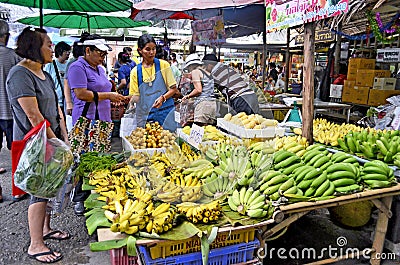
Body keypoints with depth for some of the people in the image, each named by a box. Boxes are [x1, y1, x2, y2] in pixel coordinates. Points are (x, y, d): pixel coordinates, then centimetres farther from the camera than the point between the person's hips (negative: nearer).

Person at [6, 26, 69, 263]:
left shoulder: (45, 75, 12)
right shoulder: (20, 74, -16)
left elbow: (56, 109, 12)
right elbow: (34, 116, -20)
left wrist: (65, 140, 4)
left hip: (50, 142, 8)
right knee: (40, 191, -1)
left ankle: (45, 229, 35)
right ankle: (35, 245, 14)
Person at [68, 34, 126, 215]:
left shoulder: (100, 69, 20)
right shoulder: (78, 67, -8)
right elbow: (81, 94, -19)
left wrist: (115, 98, 11)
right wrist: (108, 95, -15)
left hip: (102, 121, 9)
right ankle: (79, 200, 11)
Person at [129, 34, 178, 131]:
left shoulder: (163, 65, 2)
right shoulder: (135, 71, 6)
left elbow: (173, 89, 2)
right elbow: (135, 96, 6)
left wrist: (163, 98, -15)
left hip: (165, 112, -1)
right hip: (146, 115, 1)